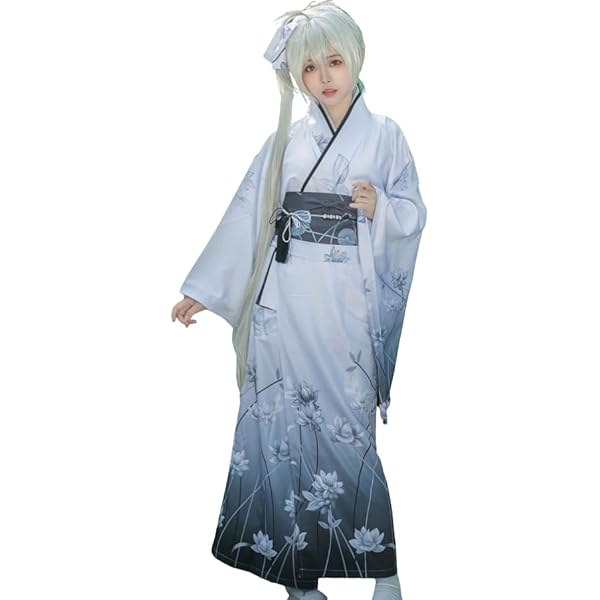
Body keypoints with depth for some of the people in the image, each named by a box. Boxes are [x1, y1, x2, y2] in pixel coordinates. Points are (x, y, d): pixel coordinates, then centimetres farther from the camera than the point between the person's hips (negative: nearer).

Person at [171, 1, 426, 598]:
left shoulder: (384, 135, 4)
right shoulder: (285, 140, 8)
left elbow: (414, 214, 4)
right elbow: (245, 217, 7)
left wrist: (380, 207, -17)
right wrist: (201, 290, 6)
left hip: (346, 308, -2)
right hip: (282, 307, 2)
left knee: (346, 426, 1)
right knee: (283, 426, 4)